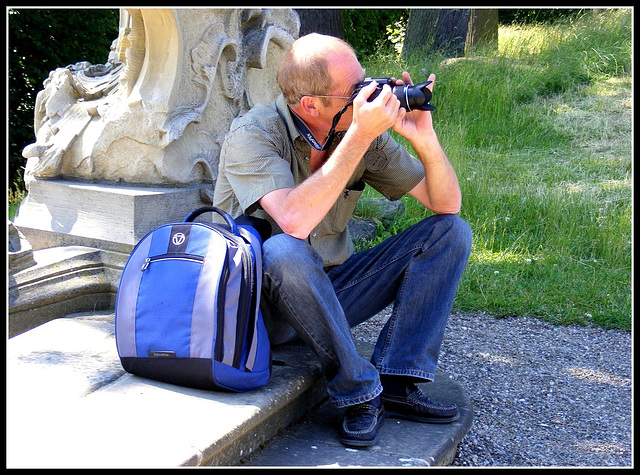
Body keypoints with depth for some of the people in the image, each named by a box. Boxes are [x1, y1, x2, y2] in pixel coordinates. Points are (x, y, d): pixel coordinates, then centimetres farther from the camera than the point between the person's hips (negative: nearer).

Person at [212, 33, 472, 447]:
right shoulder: (253, 135, -18)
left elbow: (447, 204, -2)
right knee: (284, 252, -39)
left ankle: (396, 382, -15)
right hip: (262, 303, -5)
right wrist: (359, 136, -33)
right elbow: (294, 222, -36)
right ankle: (360, 391, -21)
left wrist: (424, 138, -20)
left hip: (332, 293, 6)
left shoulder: (365, 128, -3)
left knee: (451, 231, -6)